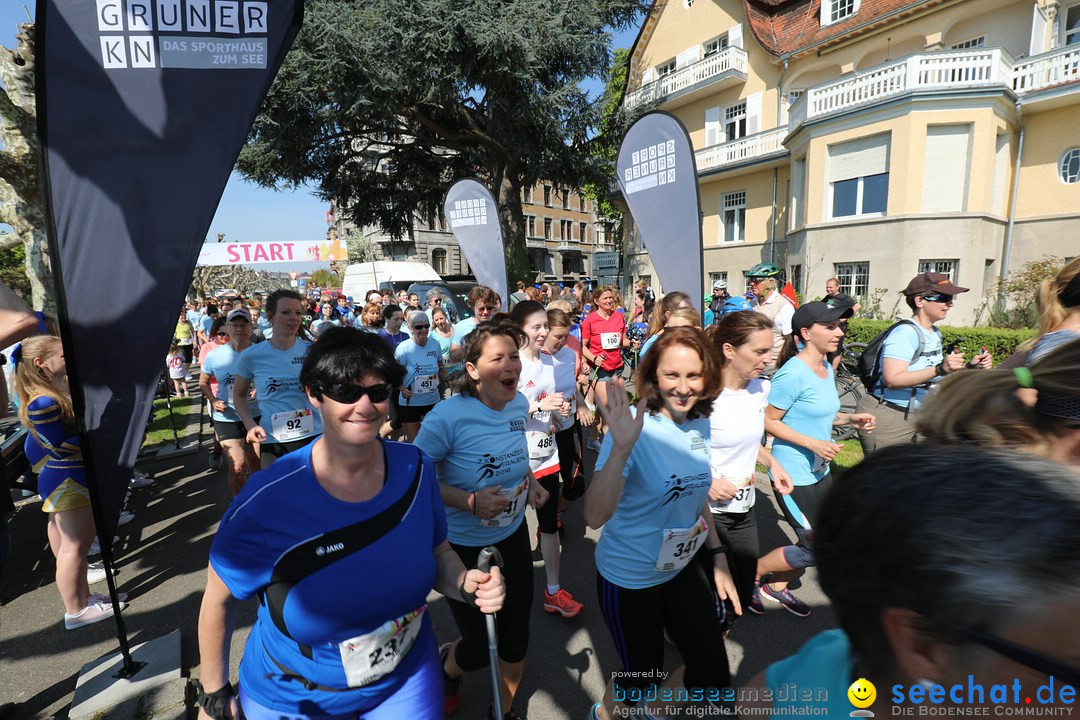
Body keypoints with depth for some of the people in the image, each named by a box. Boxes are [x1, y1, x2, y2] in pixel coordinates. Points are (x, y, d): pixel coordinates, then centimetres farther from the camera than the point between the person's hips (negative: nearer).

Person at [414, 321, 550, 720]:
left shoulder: (520, 404, -8)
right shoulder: (449, 415, -27)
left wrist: (530, 482, -6)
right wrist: (469, 501, -29)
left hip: (513, 535, 5)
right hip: (464, 546, -5)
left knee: (516, 637, 18)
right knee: (480, 648, 13)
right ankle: (447, 665, 52)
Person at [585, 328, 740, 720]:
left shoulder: (701, 424, -6)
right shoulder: (636, 428, -27)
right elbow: (595, 516, -37)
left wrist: (718, 556, 8)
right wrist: (622, 446, -48)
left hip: (686, 566, 6)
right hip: (630, 577, -6)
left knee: (713, 678, 13)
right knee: (642, 676, 14)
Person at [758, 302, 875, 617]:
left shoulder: (826, 368, 6)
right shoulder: (792, 374, -22)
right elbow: (768, 421, -20)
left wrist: (850, 419, 3)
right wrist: (813, 443, -24)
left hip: (819, 471, 9)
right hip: (794, 475, -9)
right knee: (814, 549, 0)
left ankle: (776, 586, 35)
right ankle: (751, 573, 20)